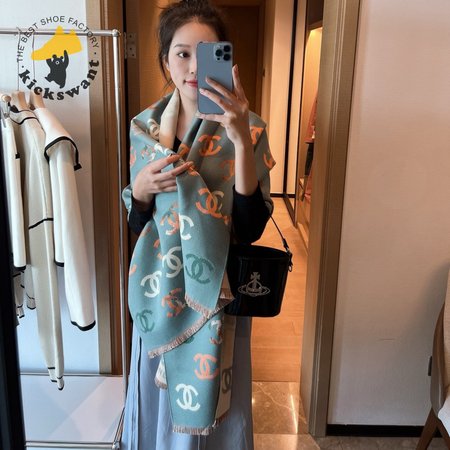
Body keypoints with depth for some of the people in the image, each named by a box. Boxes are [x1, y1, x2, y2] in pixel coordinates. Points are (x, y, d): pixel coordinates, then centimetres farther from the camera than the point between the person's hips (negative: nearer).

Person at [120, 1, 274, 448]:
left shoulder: (247, 129, -11)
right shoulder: (144, 126, -1)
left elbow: (250, 228, -21)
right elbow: (136, 223, 5)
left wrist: (241, 140, -31)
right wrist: (141, 188, -17)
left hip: (215, 292, -3)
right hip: (159, 291, 3)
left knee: (211, 403, 16)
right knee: (157, 400, 20)